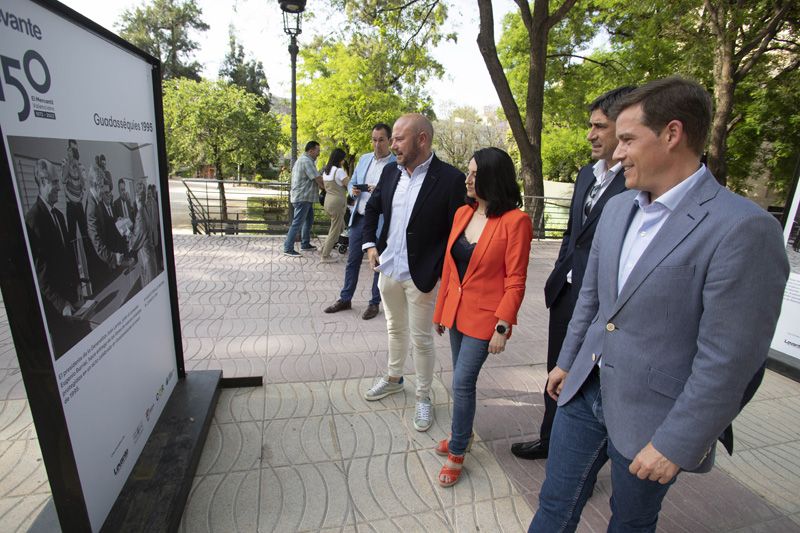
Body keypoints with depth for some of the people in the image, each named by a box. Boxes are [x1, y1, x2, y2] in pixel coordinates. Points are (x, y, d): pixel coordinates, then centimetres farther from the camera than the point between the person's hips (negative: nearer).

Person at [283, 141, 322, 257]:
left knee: (309, 220, 19)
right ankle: (288, 249, -4)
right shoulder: (306, 161, -16)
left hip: (306, 197, 11)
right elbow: (317, 179, -16)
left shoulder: (303, 159, 18)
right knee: (297, 223, -8)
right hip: (302, 197, -11)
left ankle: (305, 245, 28)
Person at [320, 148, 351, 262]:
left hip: (328, 201, 9)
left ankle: (325, 247, 21)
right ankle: (325, 256, 6)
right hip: (337, 203, -9)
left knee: (340, 227, 21)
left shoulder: (325, 170, 12)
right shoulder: (339, 171, -14)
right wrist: (347, 176, 4)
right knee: (335, 230, 1)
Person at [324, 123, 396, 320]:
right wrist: (353, 190, -4)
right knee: (352, 260, 13)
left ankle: (374, 303, 22)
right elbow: (352, 183, 18)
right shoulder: (364, 159, 10)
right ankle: (345, 299, 27)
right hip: (359, 217, 6)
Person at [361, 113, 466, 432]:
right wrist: (370, 244, 4)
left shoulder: (450, 179, -15)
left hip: (421, 276, -5)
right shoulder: (390, 172, 3)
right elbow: (372, 208, 16)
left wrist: (439, 272, -18)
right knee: (395, 329, 23)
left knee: (421, 339, 9)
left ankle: (423, 397, 30)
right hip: (388, 270, 6)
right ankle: (394, 378, 45)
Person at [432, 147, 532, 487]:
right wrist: (440, 310, 12)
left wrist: (502, 326, -16)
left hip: (483, 317, -6)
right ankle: (462, 434, 40)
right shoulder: (463, 213, 4)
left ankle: (456, 453, 21)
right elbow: (449, 266, 9)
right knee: (463, 380, 18)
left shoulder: (515, 221, -15)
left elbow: (515, 281, -13)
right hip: (456, 311, 6)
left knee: (462, 383, -1)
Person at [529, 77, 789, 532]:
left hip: (651, 417, -5)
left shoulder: (744, 229, -20)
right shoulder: (618, 207, 2)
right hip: (586, 390, 5)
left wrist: (674, 446, -14)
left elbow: (728, 360, -19)